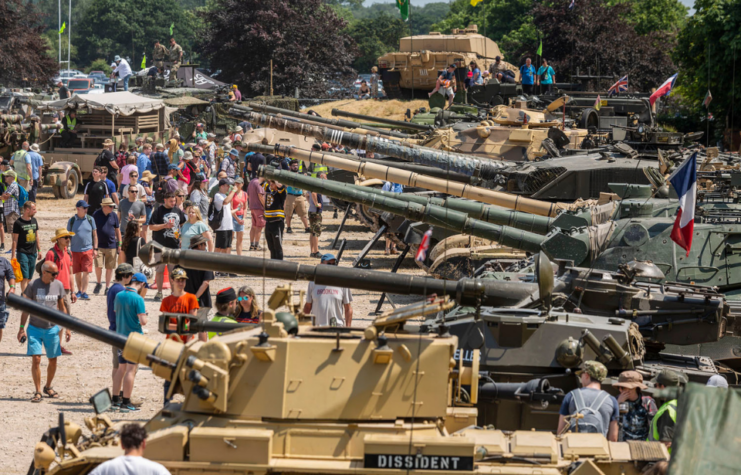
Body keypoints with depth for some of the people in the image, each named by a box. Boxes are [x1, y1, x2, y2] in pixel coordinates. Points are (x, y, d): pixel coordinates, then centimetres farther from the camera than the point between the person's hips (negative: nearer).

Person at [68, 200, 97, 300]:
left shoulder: (90, 219, 4)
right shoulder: (72, 220, 1)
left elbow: (95, 234, 10)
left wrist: (95, 248, 5)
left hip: (87, 250, 0)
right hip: (75, 250, 0)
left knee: (86, 271, -8)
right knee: (77, 272, 9)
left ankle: (84, 292, -8)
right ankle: (79, 291, 23)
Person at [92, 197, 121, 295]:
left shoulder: (114, 216, 4)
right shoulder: (96, 215, -3)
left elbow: (117, 230, 11)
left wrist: (119, 244, 8)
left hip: (111, 246, 2)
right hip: (99, 246, -2)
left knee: (110, 267, 5)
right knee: (98, 266, -9)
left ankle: (107, 287, 16)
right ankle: (99, 283, 16)